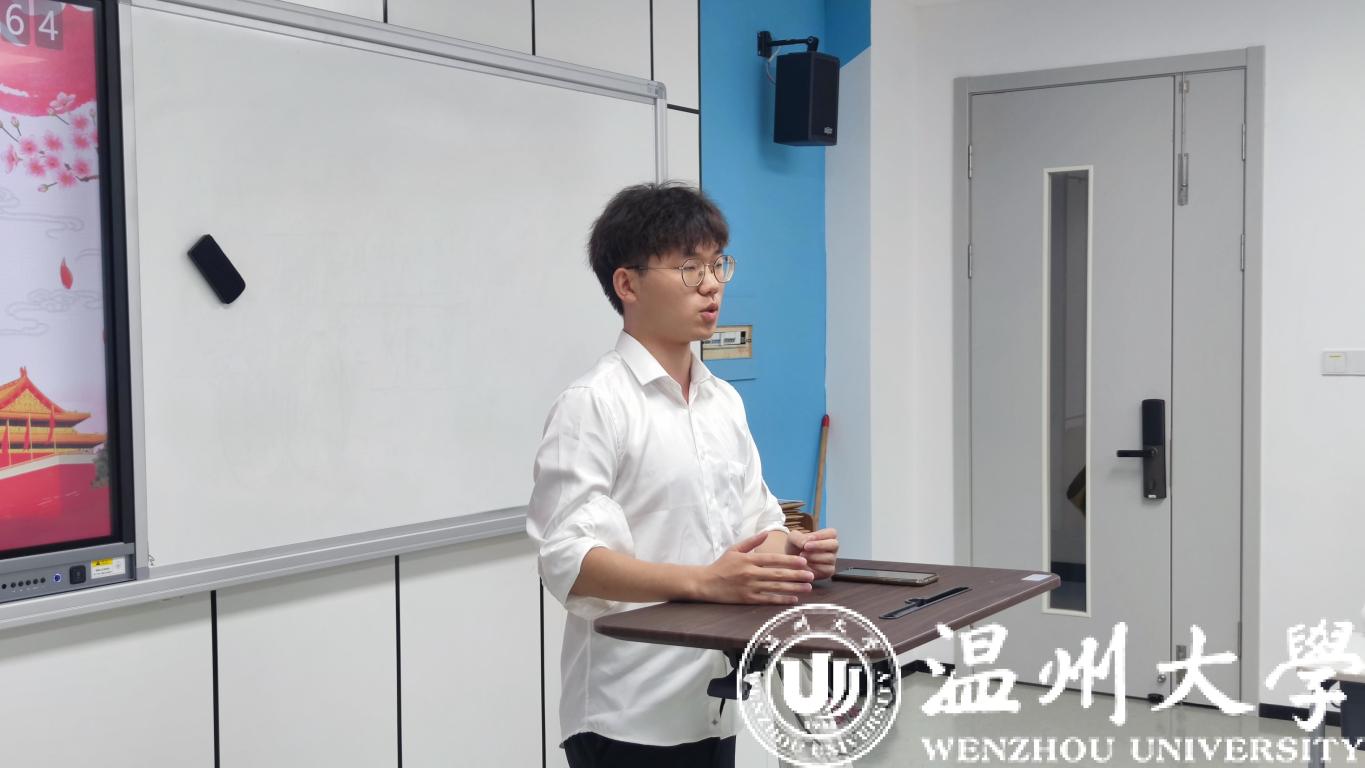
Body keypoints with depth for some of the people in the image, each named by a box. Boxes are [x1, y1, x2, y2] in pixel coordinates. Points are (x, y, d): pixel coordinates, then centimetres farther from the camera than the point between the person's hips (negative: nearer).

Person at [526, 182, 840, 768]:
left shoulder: (725, 401, 12)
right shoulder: (593, 404, -12)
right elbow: (569, 559, -20)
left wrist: (791, 547, -7)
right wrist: (703, 582, -30)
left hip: (714, 704, 7)